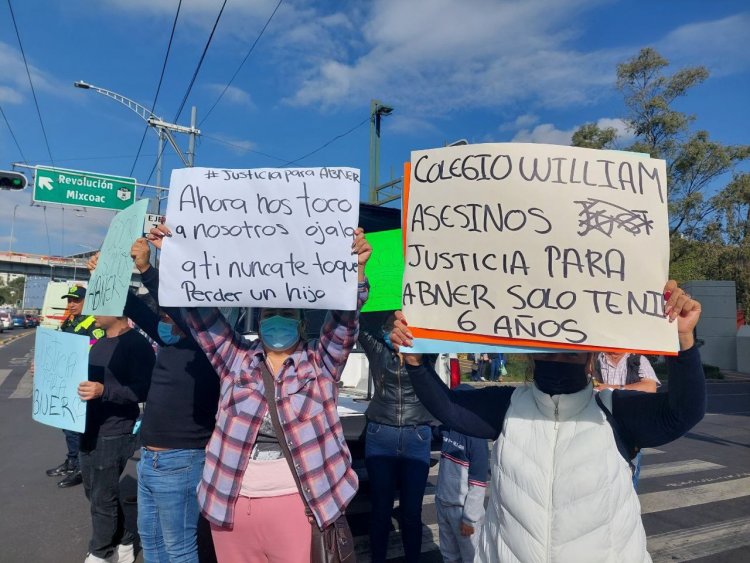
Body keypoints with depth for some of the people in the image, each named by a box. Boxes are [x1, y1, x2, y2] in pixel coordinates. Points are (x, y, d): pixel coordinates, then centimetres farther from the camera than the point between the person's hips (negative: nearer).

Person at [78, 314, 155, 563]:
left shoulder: (137, 344, -16)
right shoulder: (100, 343, 12)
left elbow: (143, 390, -23)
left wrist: (104, 391, -36)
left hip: (113, 436, -9)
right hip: (89, 432, 9)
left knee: (103, 499, 4)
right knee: (94, 493, 19)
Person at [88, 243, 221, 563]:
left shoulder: (202, 350, -16)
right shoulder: (169, 343, 8)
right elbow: (138, 310, 15)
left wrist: (146, 269, -35)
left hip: (178, 462, -9)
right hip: (149, 458, 9)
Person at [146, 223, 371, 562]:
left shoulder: (321, 363, 2)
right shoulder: (236, 358, 7)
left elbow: (345, 318, -13)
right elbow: (198, 310, 3)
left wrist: (356, 269, -28)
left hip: (297, 505, -2)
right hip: (230, 503, 3)